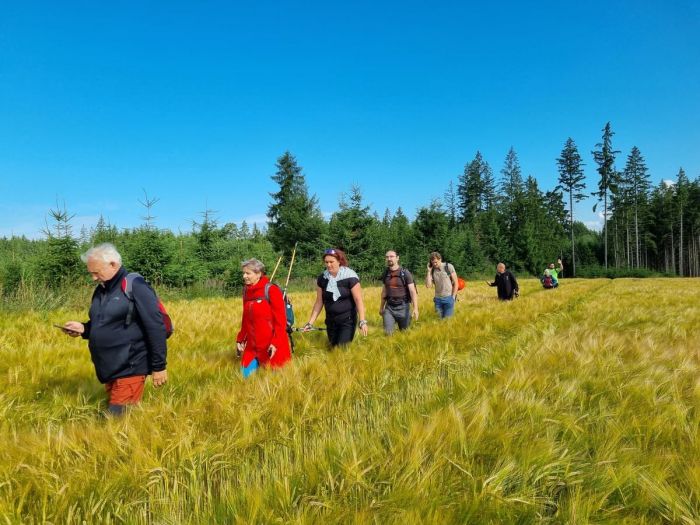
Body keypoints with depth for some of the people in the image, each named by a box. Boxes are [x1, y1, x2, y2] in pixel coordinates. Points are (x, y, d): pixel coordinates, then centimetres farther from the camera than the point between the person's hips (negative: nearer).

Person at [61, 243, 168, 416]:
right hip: (109, 369, 9)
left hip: (128, 369, -8)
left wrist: (159, 367, -16)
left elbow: (156, 328, -17)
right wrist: (83, 328, 1)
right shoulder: (101, 290, 11)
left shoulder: (135, 286, -15)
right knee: (112, 416, 17)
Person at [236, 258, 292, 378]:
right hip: (252, 345, 6)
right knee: (246, 375, 5)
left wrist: (276, 342, -20)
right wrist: (240, 339, 14)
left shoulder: (271, 290, -13)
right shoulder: (246, 291, 7)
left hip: (271, 345, -6)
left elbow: (280, 319, -14)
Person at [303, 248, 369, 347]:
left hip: (347, 319, -5)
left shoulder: (350, 276, -13)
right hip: (330, 320, 5)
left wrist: (362, 321, -22)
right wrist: (310, 322, 3)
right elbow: (319, 302, 6)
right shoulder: (322, 278, 0)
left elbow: (358, 300, -14)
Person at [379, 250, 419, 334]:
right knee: (388, 333, -5)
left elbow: (413, 291, -13)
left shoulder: (405, 273, -9)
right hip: (389, 307, 3)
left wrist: (415, 308, -22)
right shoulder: (386, 273, 5)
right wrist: (381, 307, 19)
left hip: (403, 307, -3)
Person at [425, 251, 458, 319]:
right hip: (438, 299, 3)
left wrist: (453, 297, -8)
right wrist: (429, 271, -9)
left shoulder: (448, 267, -5)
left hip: (448, 298, -3)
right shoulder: (432, 271, 3)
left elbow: (456, 283, -2)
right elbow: (428, 285, -8)